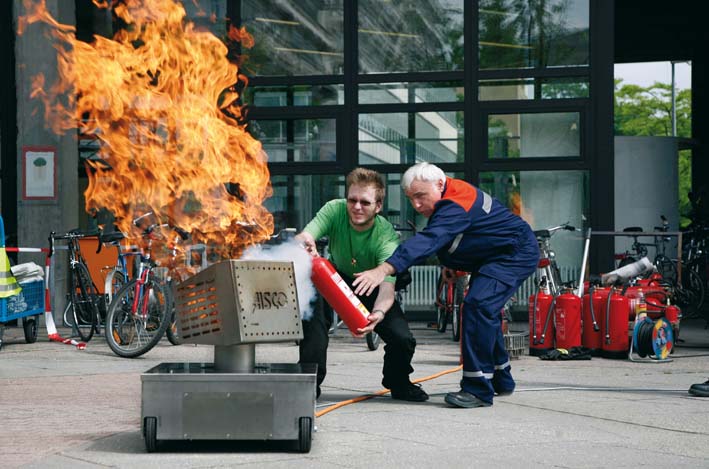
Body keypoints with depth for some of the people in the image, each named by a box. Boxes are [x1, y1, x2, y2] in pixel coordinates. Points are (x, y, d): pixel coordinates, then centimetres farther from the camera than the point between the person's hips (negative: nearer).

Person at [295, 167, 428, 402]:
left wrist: (378, 314, -61)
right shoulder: (335, 210, -24)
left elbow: (387, 286, -40)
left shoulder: (387, 236, -30)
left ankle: (398, 383, 17)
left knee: (402, 339, -20)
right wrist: (305, 243, -62)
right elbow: (302, 238, -37)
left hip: (372, 289, -1)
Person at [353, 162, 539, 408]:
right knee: (485, 311, 20)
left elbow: (428, 240, -47)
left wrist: (383, 270, -56)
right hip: (493, 256, 11)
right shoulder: (447, 199, -1)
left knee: (478, 305, -26)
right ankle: (501, 381, 37)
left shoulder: (455, 207, -33)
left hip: (517, 254, -11)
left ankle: (478, 389, -24)